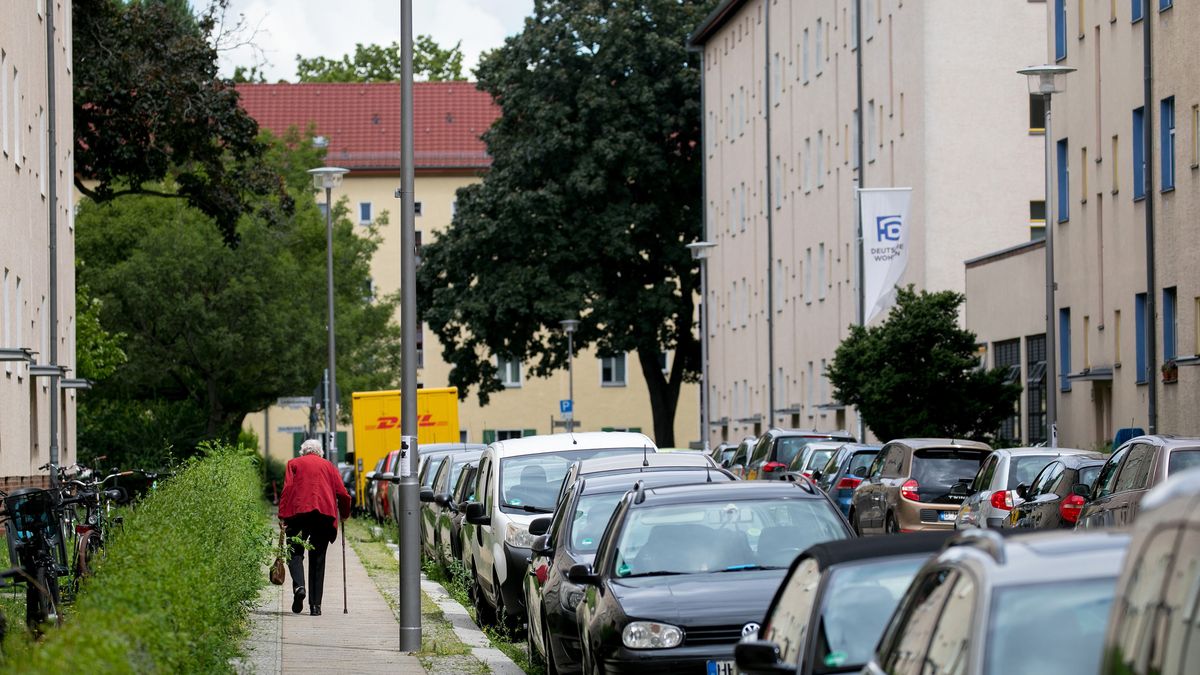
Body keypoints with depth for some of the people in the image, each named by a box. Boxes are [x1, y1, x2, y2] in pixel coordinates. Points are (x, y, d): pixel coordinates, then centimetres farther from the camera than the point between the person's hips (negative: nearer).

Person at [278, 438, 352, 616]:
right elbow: (342, 494, 12)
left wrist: (282, 516, -3)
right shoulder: (328, 466, 20)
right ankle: (315, 604, 2)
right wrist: (344, 514, 27)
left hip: (299, 511, -2)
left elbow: (287, 489, 1)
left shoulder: (294, 464, 15)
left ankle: (299, 586, -22)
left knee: (295, 552, 6)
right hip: (325, 513, 2)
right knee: (317, 559, 7)